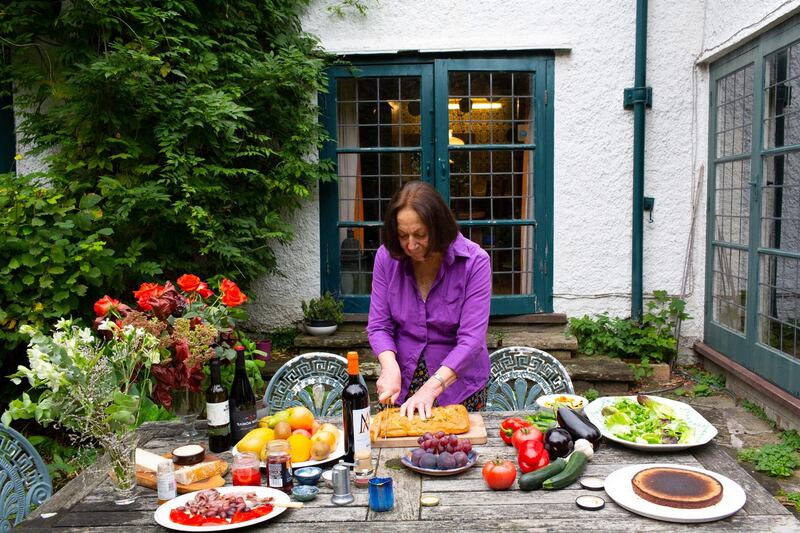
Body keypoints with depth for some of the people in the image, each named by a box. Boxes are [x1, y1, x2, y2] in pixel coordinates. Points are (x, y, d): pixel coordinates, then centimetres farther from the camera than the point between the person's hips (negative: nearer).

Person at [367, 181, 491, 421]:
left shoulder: (475, 261, -18)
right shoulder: (387, 257, -9)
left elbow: (471, 339, -22)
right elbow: (378, 325, -5)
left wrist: (432, 387, -31)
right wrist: (390, 367, -24)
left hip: (459, 383, -2)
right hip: (402, 382, 2)